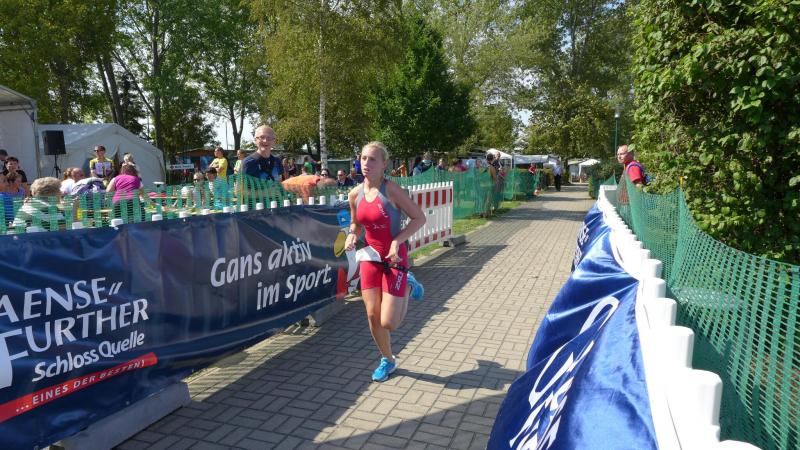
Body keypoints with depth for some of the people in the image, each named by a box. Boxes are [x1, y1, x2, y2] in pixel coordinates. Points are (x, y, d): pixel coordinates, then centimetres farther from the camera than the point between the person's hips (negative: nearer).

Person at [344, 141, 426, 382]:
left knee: (389, 323, -5)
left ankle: (408, 287, 24)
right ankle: (387, 360, 30)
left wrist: (397, 240, -23)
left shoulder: (391, 189, -17)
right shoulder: (355, 194, 0)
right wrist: (351, 236, -6)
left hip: (394, 258, -5)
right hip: (370, 257, 5)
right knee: (373, 316, 5)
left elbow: (419, 218, -14)